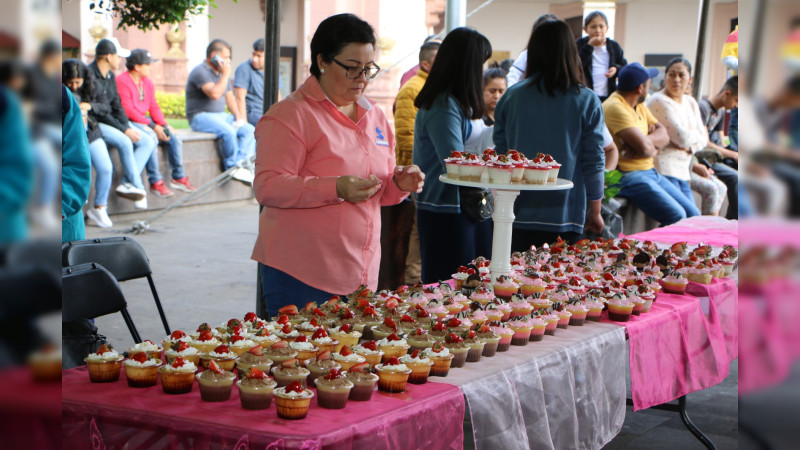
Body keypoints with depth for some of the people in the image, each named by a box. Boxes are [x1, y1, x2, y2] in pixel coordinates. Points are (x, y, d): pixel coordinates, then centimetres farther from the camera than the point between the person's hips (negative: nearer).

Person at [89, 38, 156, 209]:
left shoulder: (110, 76, 13)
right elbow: (96, 111, -18)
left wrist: (128, 127, -3)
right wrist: (124, 130, -18)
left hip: (109, 121, 9)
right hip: (93, 124, -9)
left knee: (148, 142, -7)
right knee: (124, 142, -32)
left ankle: (127, 184, -18)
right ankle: (138, 188, -20)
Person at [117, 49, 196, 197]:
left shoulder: (147, 82, 15)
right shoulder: (122, 81, -12)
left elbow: (154, 106, 14)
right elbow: (127, 110, -19)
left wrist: (164, 125, -5)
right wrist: (153, 126, -22)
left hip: (145, 120, 8)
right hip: (129, 122, -8)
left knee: (174, 137, -7)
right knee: (150, 136, -34)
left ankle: (178, 177, 2)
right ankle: (156, 182, -28)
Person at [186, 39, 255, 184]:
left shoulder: (221, 72, 17)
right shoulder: (200, 72, -13)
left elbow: (229, 97, 19)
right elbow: (215, 94, -26)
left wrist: (238, 115, 4)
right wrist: (225, 74, -18)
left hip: (221, 115, 9)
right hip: (201, 116, -9)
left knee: (249, 130, -13)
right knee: (228, 131, -33)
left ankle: (242, 162, -26)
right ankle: (232, 168, -18)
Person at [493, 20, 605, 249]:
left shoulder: (511, 97, 1)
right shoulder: (586, 102, -4)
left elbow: (499, 156, 6)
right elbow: (594, 161, -1)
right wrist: (595, 212, 11)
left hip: (519, 215, 2)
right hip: (566, 218, -2)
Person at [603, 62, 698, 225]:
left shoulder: (639, 106, 16)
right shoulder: (615, 108, -16)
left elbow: (664, 136, 8)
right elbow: (644, 147, -24)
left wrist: (647, 142, -13)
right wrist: (655, 147, -1)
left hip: (651, 172, 10)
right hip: (629, 176, -10)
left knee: (693, 214, 3)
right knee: (677, 216, -22)